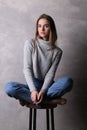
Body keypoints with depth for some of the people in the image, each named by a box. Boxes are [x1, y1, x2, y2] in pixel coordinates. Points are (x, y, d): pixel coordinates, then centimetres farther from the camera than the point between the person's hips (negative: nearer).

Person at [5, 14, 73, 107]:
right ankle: (47, 100, -25)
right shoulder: (30, 44, -1)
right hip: (32, 85, -1)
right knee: (9, 87, -30)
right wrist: (33, 90, -23)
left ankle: (27, 97, -26)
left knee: (68, 81, -30)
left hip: (46, 86, 1)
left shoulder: (57, 51, 2)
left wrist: (42, 91, -25)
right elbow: (27, 69, -8)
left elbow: (50, 74, -6)